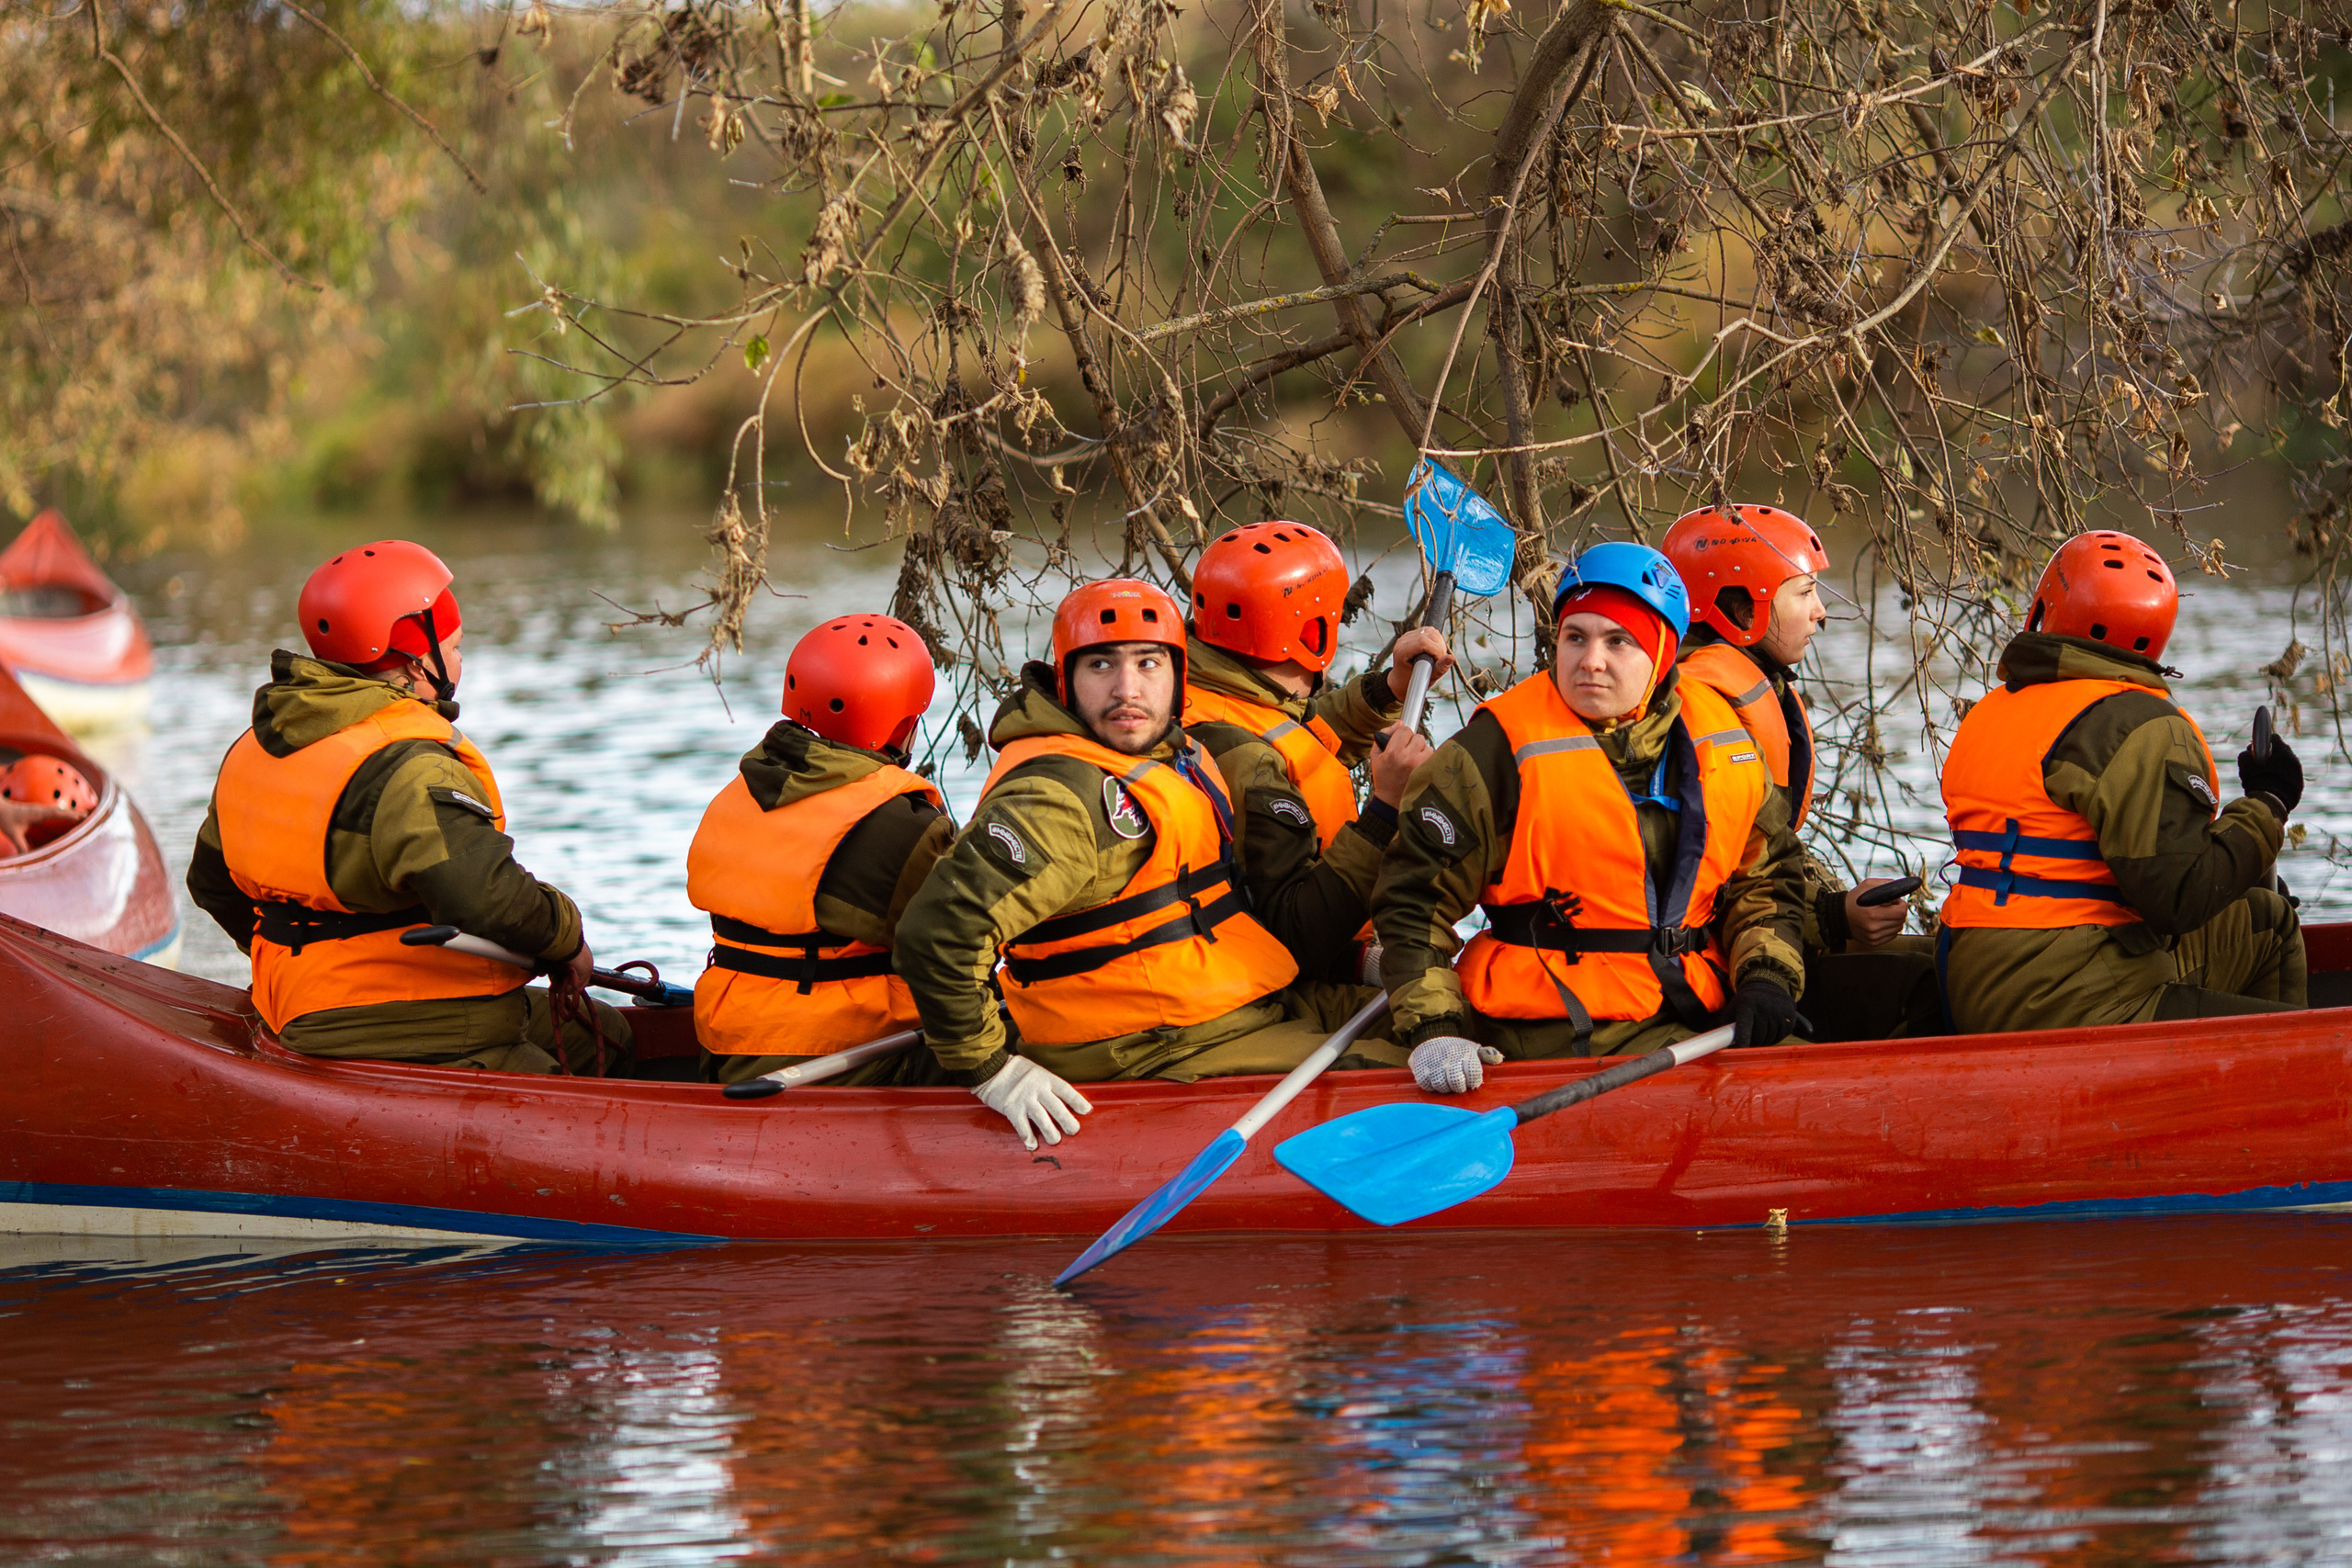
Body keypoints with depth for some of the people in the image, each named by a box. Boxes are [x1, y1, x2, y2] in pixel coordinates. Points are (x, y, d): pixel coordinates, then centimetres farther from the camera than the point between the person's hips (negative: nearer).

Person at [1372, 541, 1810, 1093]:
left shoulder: (1720, 741, 10)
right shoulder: (1502, 752, -5)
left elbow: (1765, 874, 23)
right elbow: (1415, 897, -1)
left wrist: (1766, 978, 5)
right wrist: (1434, 1027, -12)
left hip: (1697, 1016, 6)